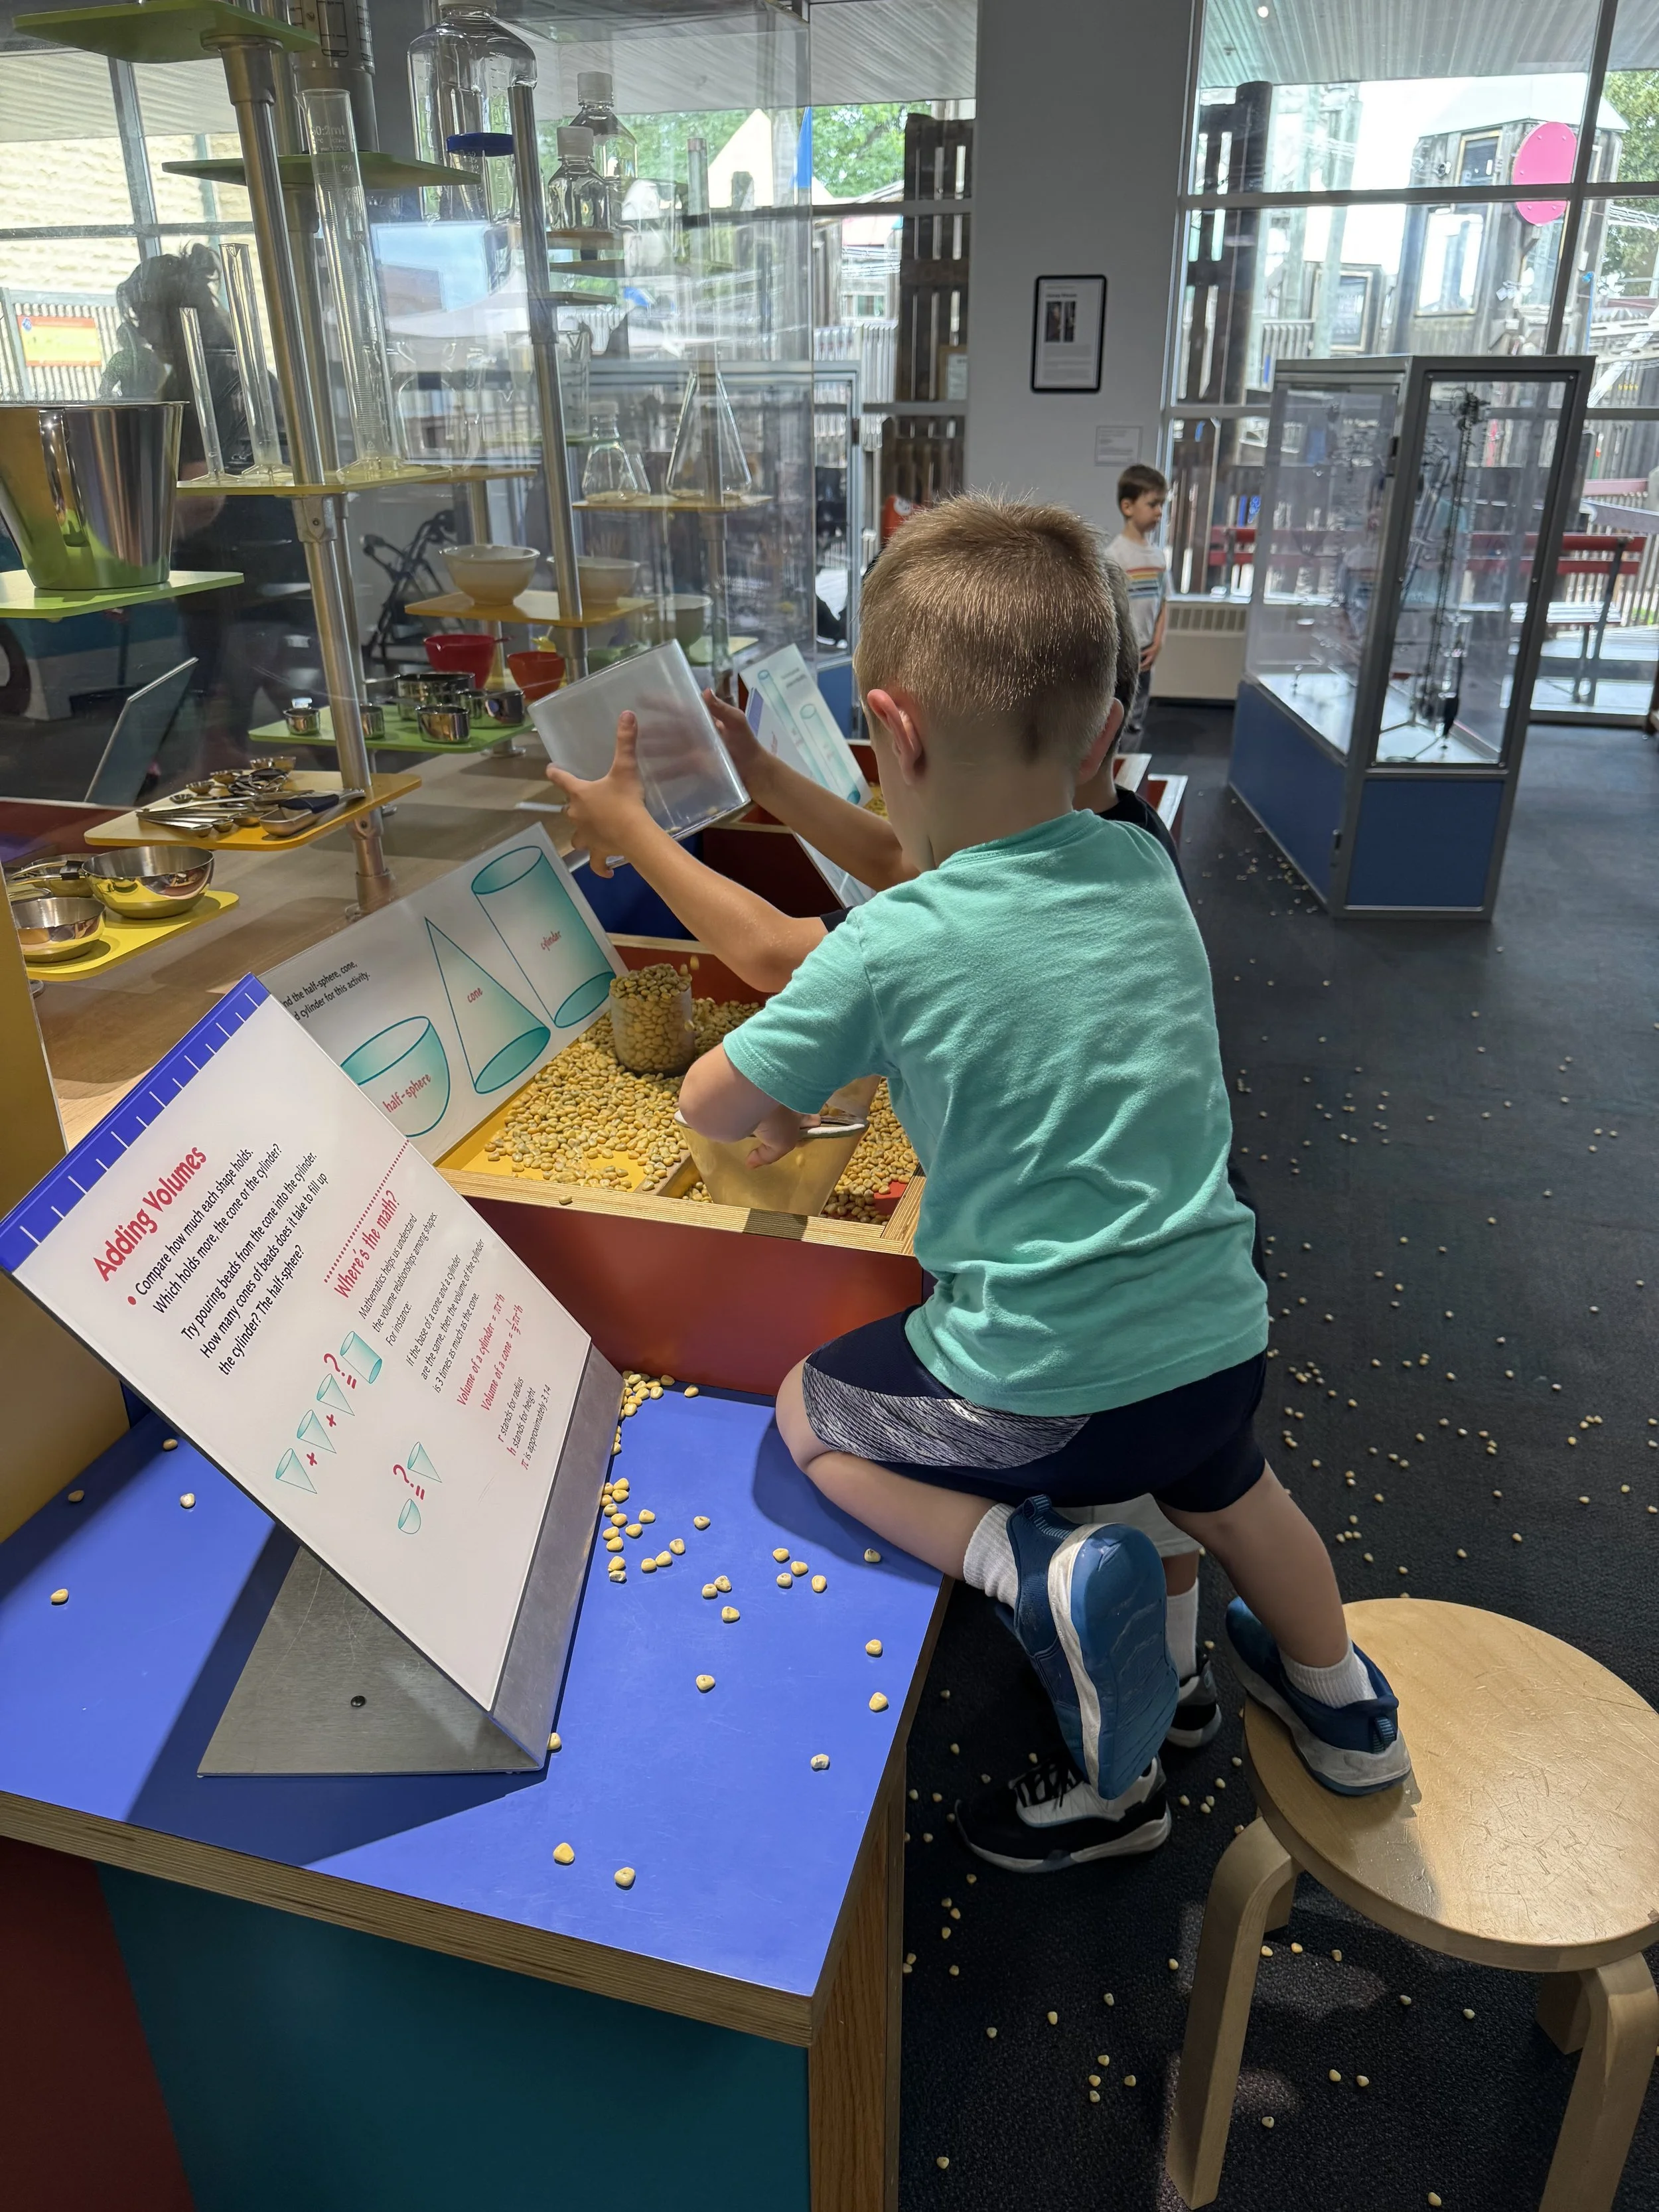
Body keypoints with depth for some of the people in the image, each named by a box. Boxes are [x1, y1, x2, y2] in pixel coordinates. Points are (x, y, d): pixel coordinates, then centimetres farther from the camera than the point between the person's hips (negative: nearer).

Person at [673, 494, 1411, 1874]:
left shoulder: (890, 950, -19)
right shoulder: (1146, 871, -1)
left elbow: (711, 1106, -7)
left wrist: (778, 1112, 14)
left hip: (1045, 1394, -6)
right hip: (1222, 1345, 7)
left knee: (809, 1411, 19)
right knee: (1224, 1489, 39)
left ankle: (1035, 1566, 0)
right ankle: (1343, 1704, 57)